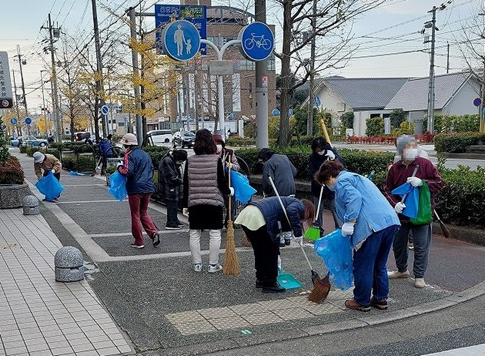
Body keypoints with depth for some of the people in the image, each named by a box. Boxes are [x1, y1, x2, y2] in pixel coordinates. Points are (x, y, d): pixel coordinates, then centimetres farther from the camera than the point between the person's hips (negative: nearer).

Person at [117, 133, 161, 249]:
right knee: (144, 213, 19)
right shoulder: (145, 154, 12)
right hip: (148, 188, 7)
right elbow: (151, 169, 18)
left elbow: (128, 172, -21)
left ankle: (139, 242, 9)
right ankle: (153, 232, -2)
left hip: (135, 189, -6)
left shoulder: (129, 156, -12)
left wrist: (120, 167, -4)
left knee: (135, 215, 5)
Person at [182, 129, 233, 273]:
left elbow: (186, 184, 3)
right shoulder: (216, 160, -7)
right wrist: (229, 191, 15)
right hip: (214, 202, -2)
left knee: (194, 234, 10)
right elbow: (221, 182, -7)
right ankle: (213, 265, 9)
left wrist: (186, 204, 10)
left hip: (194, 203, 3)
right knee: (215, 234, 5)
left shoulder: (190, 160, 0)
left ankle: (197, 264, 14)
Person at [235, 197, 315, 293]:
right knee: (271, 251, 6)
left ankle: (261, 279, 36)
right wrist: (298, 232, -13)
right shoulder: (299, 205, 9)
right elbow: (291, 211, -19)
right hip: (258, 219, -10)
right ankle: (269, 284, 12)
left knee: (260, 250, 24)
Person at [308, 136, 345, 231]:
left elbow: (342, 164, -15)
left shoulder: (331, 152, -7)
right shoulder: (312, 157, -7)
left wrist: (334, 158, -34)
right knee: (318, 210, 10)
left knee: (335, 208, 1)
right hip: (318, 188, 1)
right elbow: (312, 173, -12)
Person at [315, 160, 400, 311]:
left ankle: (362, 302, 13)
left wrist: (349, 222, -18)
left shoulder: (341, 181, 0)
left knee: (363, 266, 4)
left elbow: (355, 198, -18)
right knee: (379, 265, 20)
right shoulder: (355, 177, 30)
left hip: (372, 226, -10)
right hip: (390, 221, 10)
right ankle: (381, 299, 27)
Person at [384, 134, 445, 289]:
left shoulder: (425, 164, -8)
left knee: (421, 246, 2)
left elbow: (440, 183, -6)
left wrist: (422, 182, -22)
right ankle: (402, 270, 36)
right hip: (401, 214, 3)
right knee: (398, 244, 16)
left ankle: (419, 276, 15)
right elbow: (387, 189, 5)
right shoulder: (395, 168, 0)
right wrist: (395, 203, -13)